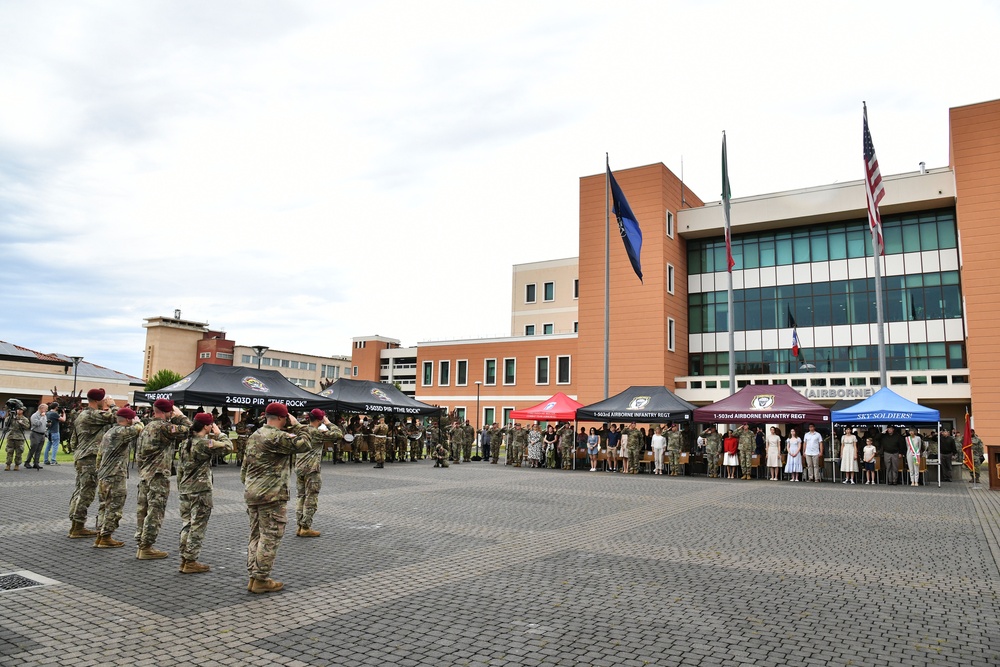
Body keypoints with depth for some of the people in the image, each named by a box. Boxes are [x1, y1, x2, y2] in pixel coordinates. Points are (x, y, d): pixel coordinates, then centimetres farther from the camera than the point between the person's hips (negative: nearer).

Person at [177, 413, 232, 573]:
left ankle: (184, 560, 19)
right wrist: (219, 433, 0)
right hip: (201, 491, -8)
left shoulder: (185, 443, 10)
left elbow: (180, 468, 15)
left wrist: (180, 488, 22)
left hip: (185, 489, 8)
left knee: (186, 525, 14)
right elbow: (228, 447, -13)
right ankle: (190, 562, 4)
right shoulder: (205, 443, -16)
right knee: (197, 527, 0)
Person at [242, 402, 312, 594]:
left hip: (252, 493, 10)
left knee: (255, 535, 15)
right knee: (270, 537, -1)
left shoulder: (255, 436, 14)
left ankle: (253, 577, 20)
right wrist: (296, 425, -7)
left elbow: (244, 468, 19)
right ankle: (261, 580, 4)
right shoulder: (277, 437, -16)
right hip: (271, 495, -10)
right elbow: (304, 445, -18)